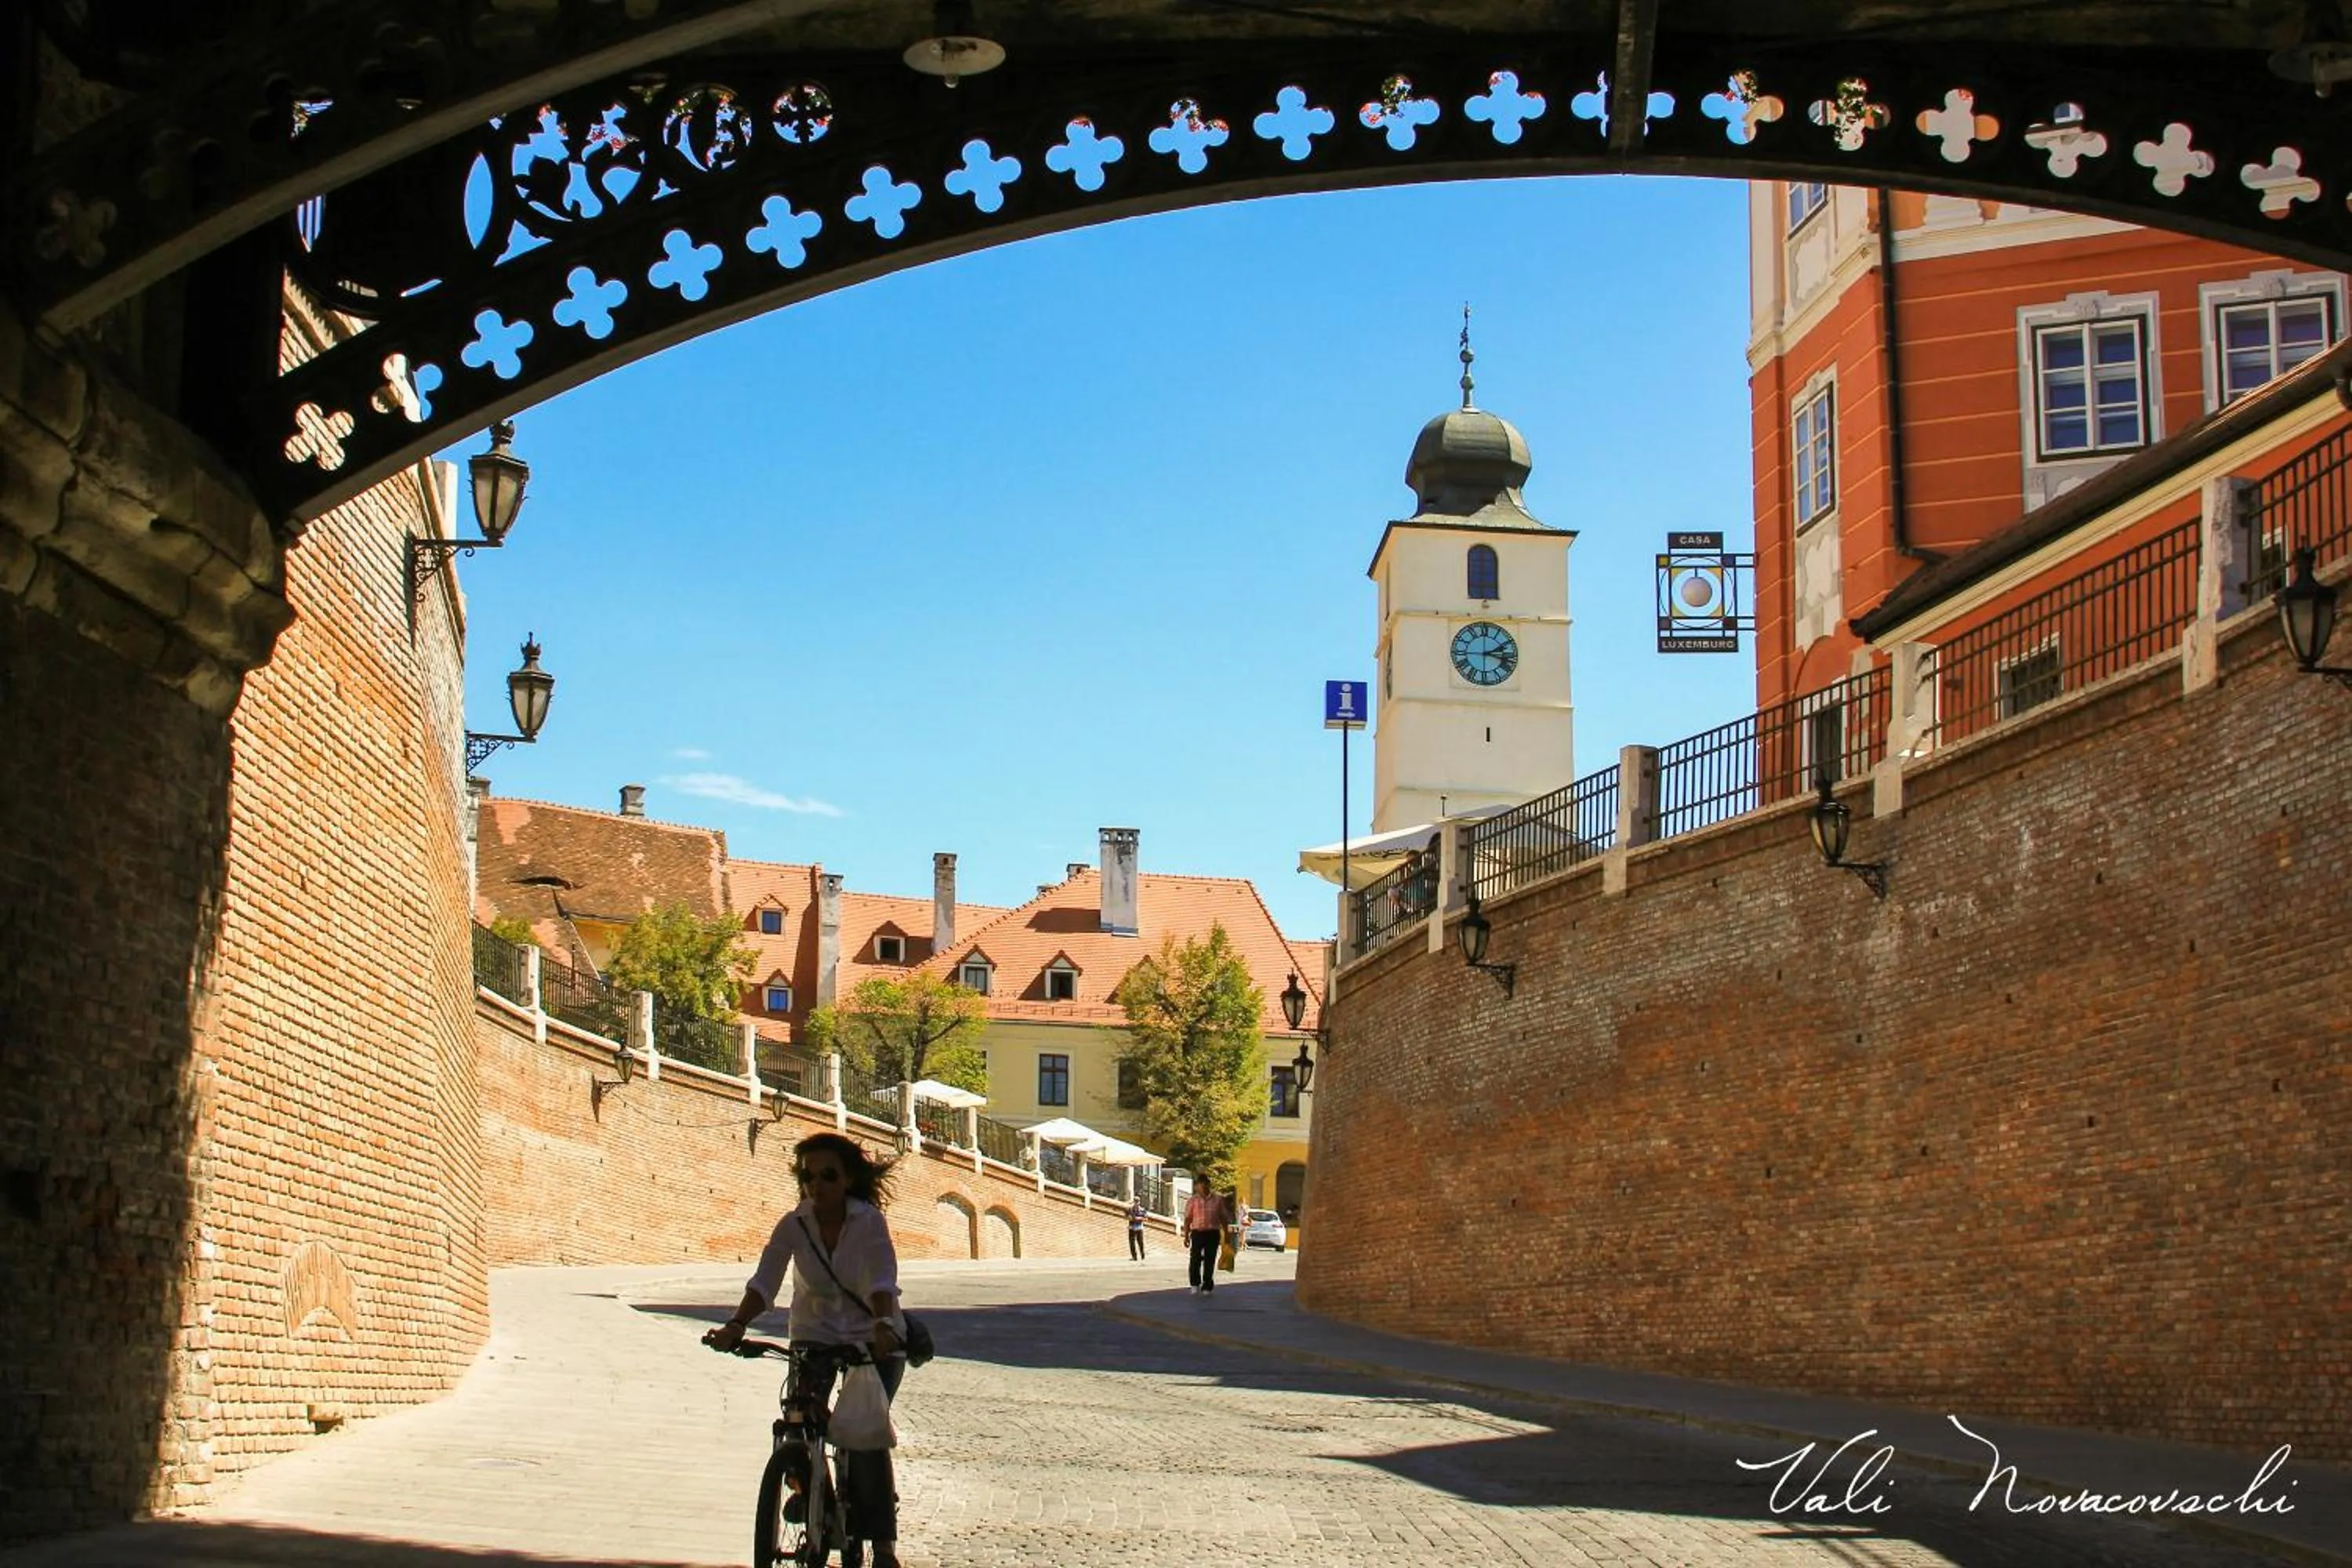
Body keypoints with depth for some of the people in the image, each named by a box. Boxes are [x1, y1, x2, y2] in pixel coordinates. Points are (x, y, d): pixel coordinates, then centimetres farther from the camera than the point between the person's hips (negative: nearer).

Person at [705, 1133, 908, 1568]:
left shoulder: (869, 1221, -17)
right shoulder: (794, 1225, -11)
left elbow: (881, 1279, -32)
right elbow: (764, 1282, -22)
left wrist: (884, 1324, -52)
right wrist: (735, 1326, -41)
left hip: (873, 1340, -3)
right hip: (815, 1334, 3)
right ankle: (805, 1488, 15)